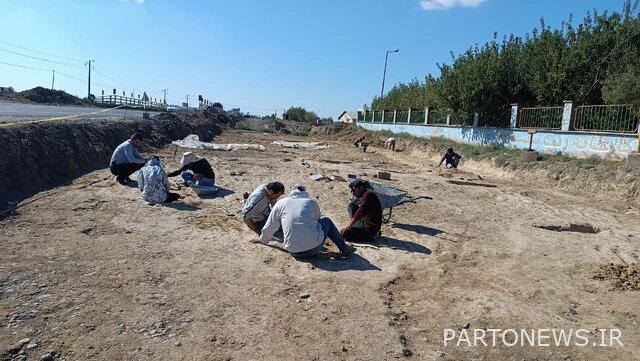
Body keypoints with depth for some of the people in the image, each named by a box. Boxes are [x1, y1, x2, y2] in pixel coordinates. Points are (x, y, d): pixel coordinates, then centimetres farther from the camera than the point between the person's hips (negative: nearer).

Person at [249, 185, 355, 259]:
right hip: (315, 247, -1)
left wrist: (262, 240, 35)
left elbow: (269, 227, 16)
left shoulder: (281, 203, 10)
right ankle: (343, 247, 26)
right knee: (327, 221, 26)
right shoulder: (311, 202, 11)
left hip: (295, 252, 1)